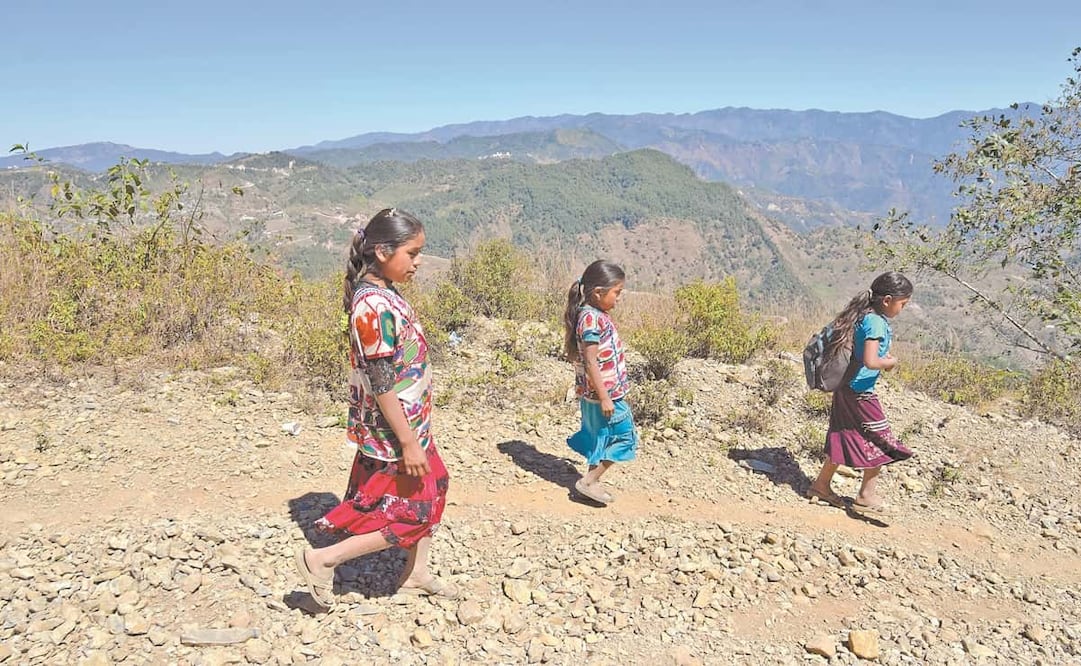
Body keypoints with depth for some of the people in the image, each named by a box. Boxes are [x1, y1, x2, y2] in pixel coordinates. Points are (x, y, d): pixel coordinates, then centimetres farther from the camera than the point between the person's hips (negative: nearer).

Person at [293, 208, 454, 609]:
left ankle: (416, 574, 35)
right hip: (393, 434, -10)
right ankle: (321, 560, 12)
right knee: (411, 512, 3)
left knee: (433, 489, 19)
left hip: (411, 425, 10)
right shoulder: (374, 305, -25)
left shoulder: (384, 294, 6)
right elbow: (381, 385, -25)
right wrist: (408, 442, -21)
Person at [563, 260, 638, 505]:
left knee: (602, 437, 20)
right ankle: (589, 481, 5)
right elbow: (590, 361, -24)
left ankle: (592, 480, 32)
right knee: (624, 436, -1)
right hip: (605, 393, -10)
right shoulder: (592, 319, -22)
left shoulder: (596, 315, 8)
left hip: (606, 391, 10)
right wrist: (604, 397, -23)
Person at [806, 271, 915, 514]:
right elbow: (870, 362, -29)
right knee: (881, 442, 4)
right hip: (860, 391, -9)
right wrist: (890, 362, -11)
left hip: (845, 387, 9)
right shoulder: (876, 322, -20)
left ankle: (821, 485, 27)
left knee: (845, 437, 18)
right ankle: (866, 496, 13)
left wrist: (884, 356, 9)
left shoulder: (862, 316, 8)